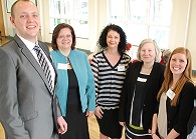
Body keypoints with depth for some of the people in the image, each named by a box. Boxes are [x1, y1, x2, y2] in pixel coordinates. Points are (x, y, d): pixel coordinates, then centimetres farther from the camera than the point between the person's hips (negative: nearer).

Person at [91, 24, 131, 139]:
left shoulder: (127, 59, -3)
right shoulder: (97, 58, -8)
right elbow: (93, 83, -7)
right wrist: (94, 104, -7)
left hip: (120, 105, 1)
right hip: (102, 105, -1)